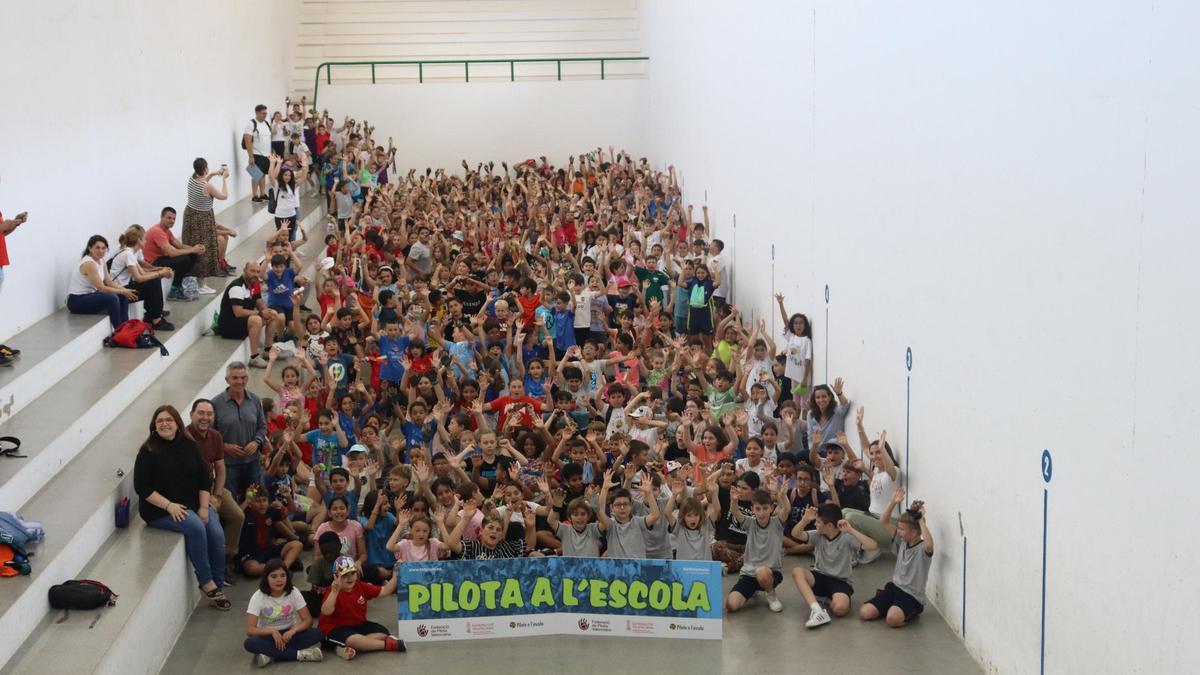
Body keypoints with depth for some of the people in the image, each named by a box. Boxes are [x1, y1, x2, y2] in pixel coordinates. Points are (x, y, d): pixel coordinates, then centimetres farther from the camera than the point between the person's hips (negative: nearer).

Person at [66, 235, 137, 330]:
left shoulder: (101, 260, 5)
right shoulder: (89, 263, -23)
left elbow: (109, 282, 7)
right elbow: (101, 288, -23)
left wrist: (124, 290, -9)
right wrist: (122, 291, -14)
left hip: (89, 295, 9)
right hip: (76, 301, -9)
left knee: (123, 297, -3)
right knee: (112, 298, -27)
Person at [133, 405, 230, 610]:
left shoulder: (189, 446, 6)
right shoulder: (148, 452, -7)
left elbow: (203, 478, 8)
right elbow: (142, 487, -11)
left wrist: (204, 507, -3)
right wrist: (169, 506, -19)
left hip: (193, 504, 5)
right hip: (159, 509, -5)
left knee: (217, 535, -19)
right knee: (196, 527, -31)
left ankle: (217, 587, -9)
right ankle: (207, 583, -21)